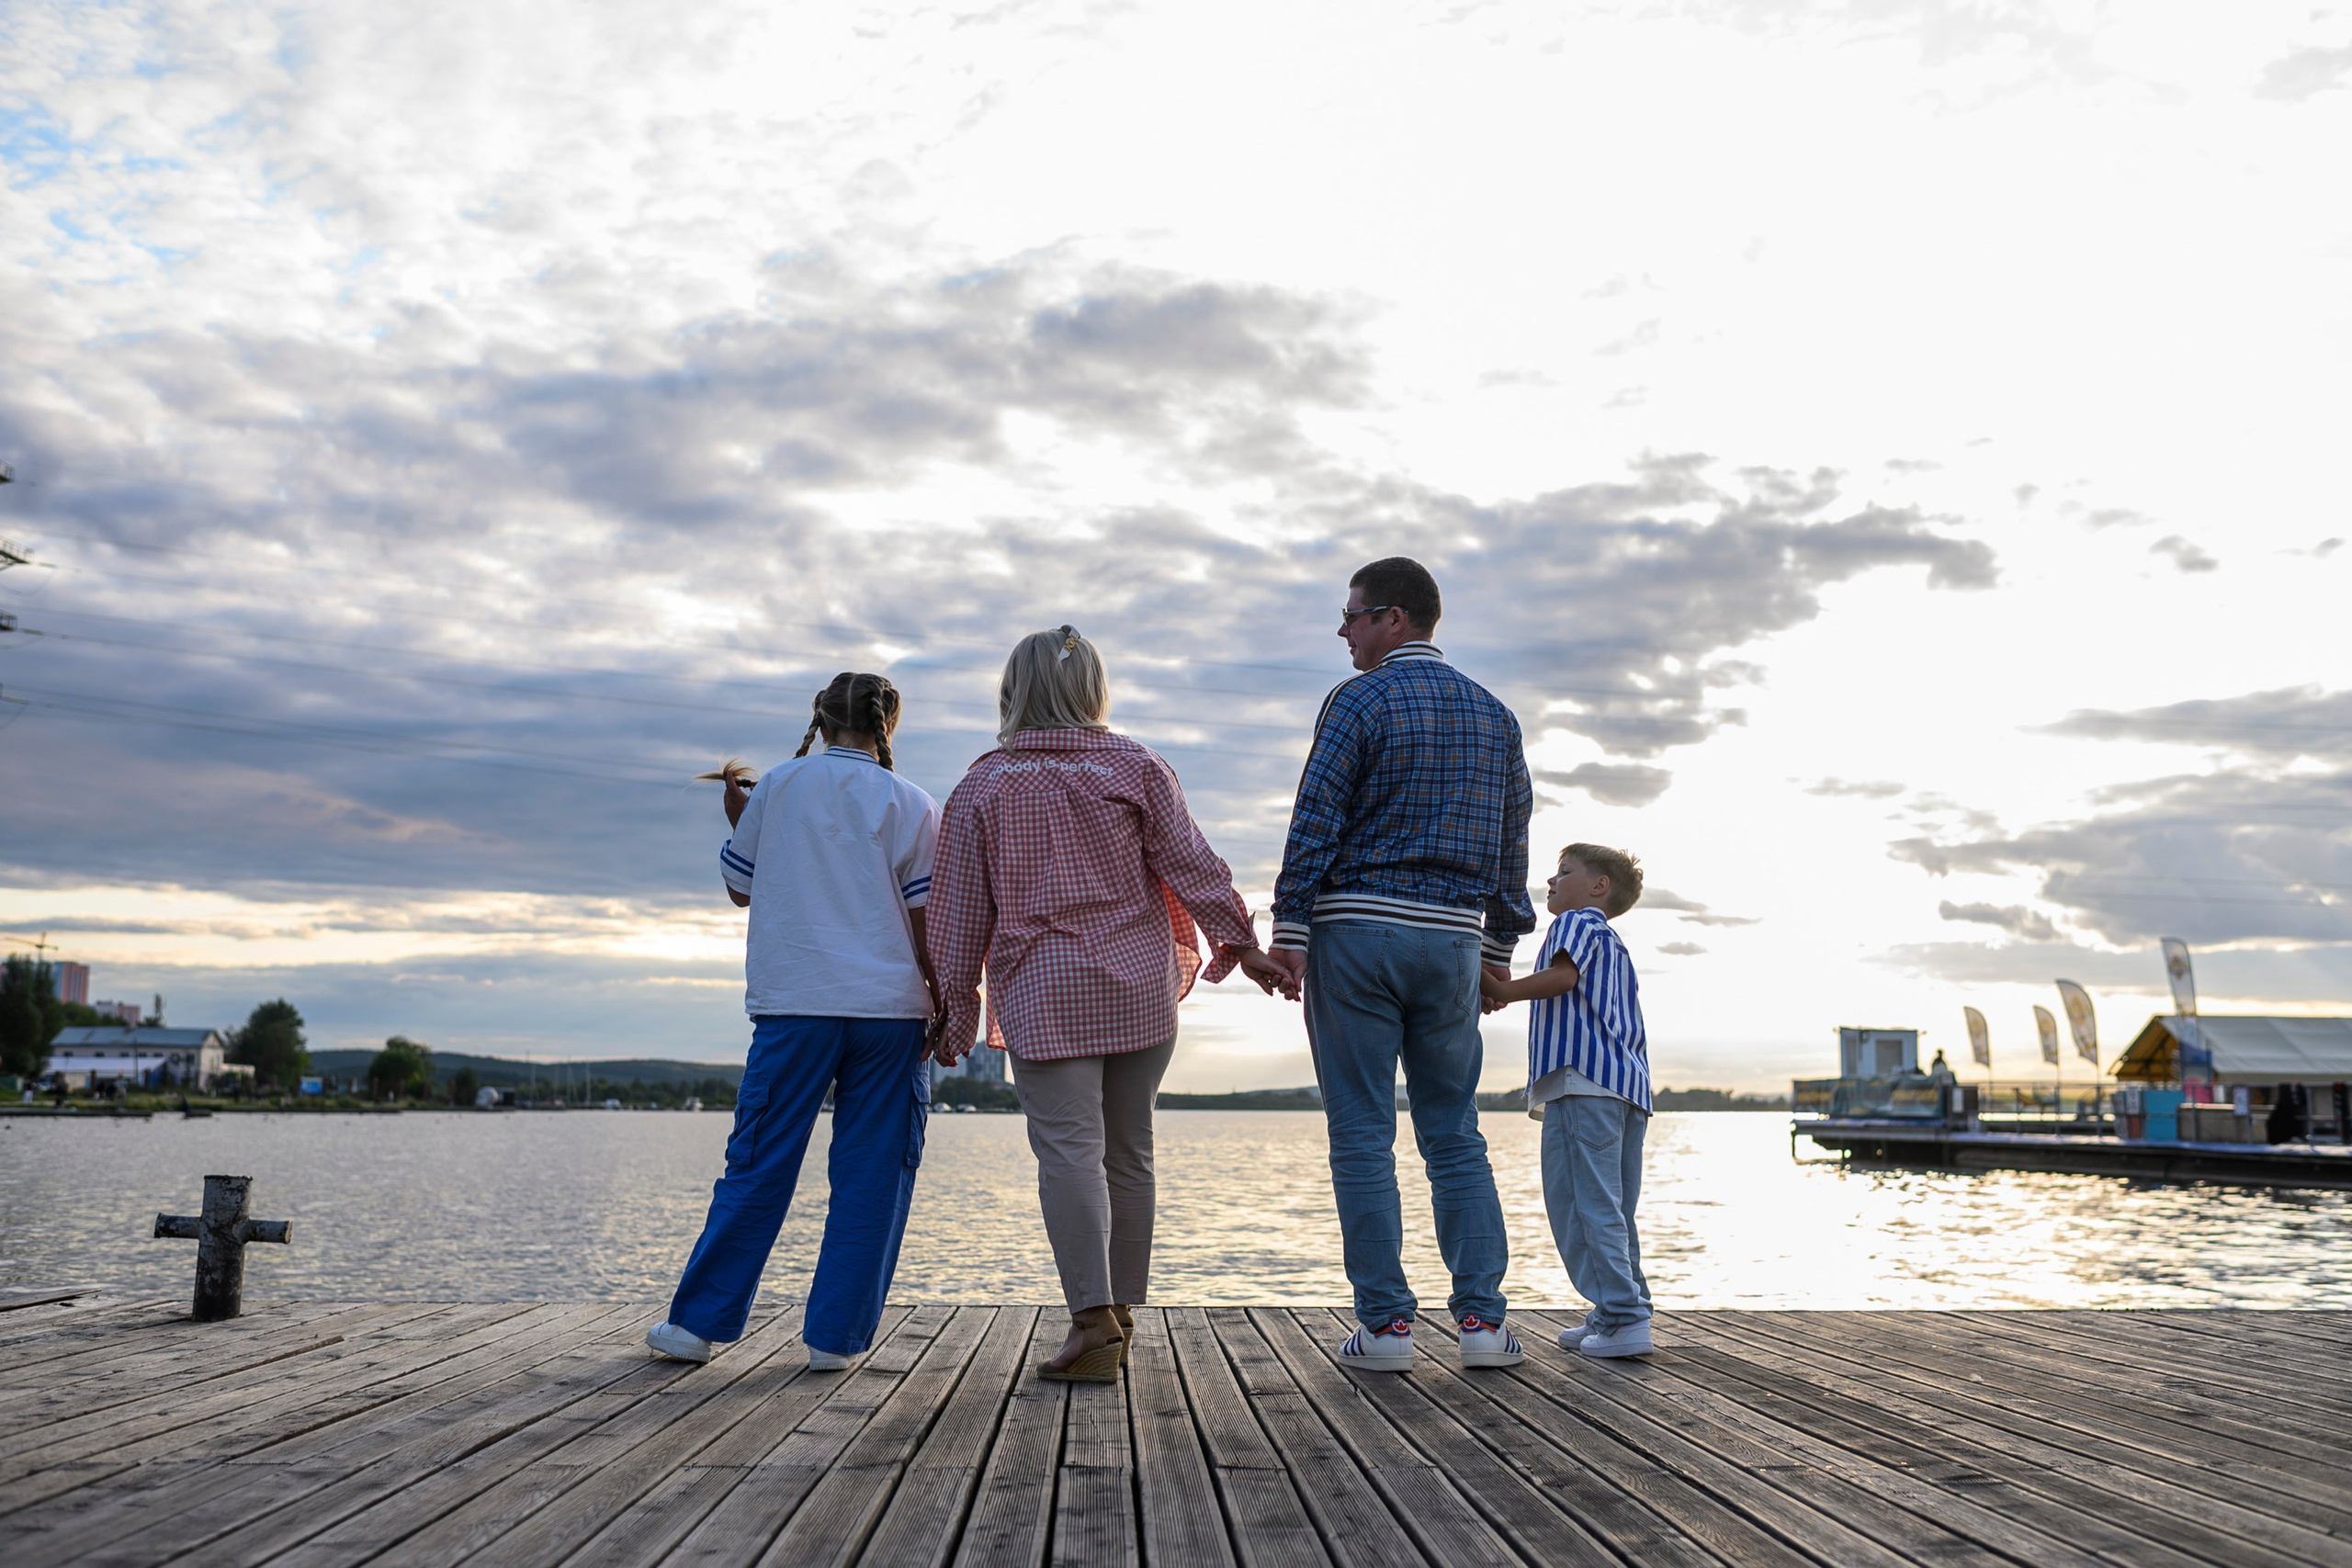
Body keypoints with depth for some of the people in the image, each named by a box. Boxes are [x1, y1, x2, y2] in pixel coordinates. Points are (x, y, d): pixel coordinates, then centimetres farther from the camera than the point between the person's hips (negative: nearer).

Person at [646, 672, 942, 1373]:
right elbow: (927, 921, -2)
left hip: (794, 1004, 1)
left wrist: (737, 815, 26)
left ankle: (699, 1321, 12)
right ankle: (837, 1335, 6)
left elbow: (740, 888, 13)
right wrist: (944, 1009, 5)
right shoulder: (911, 805, 2)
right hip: (889, 1007, -1)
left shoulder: (778, 786, 5)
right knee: (871, 1175, 5)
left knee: (759, 1166, 7)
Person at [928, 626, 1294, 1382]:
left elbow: (960, 908, 6)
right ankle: (1119, 1312, 19)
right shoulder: (1137, 768, 5)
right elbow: (1191, 865, 0)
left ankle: (1093, 1323, -16)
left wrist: (958, 1004, 11)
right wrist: (1240, 943, 5)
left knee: (1068, 1149, -6)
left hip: (1042, 993, -2)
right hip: (1141, 986, 2)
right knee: (1128, 1149, 11)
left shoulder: (981, 787, 6)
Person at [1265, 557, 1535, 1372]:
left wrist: (1288, 931, -10)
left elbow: (1316, 822, -11)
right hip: (1452, 938, 5)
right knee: (1455, 1132, 11)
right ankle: (1481, 1318, 6)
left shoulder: (1360, 701, -5)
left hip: (1356, 930, -5)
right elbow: (1512, 840, 15)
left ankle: (1385, 1321, 3)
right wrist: (1498, 946, 20)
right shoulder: (1493, 713, 13)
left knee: (1362, 1134, 1)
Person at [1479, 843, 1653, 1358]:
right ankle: (1624, 1313, 16)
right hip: (1629, 1084, 10)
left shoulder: (1577, 922, 2)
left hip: (1584, 1082, -10)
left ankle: (1622, 1318, -15)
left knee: (1584, 1202, -11)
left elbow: (1562, 976, -17)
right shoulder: (1618, 947, 30)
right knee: (1613, 1209, 13)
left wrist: (1500, 991, -13)